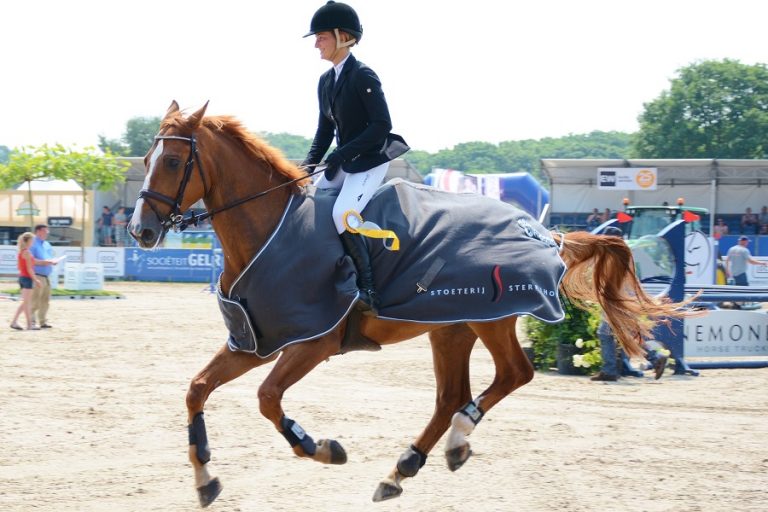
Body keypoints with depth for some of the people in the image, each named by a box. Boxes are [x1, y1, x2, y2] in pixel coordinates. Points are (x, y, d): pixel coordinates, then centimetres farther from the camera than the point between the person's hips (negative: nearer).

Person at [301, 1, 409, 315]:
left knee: (342, 213, -27)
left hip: (370, 162, -9)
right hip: (342, 165, 9)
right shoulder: (326, 82, 11)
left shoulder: (362, 76, -14)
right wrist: (309, 162, -1)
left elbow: (382, 125, -19)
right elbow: (325, 130, 16)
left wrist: (343, 153, -23)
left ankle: (367, 290, -23)